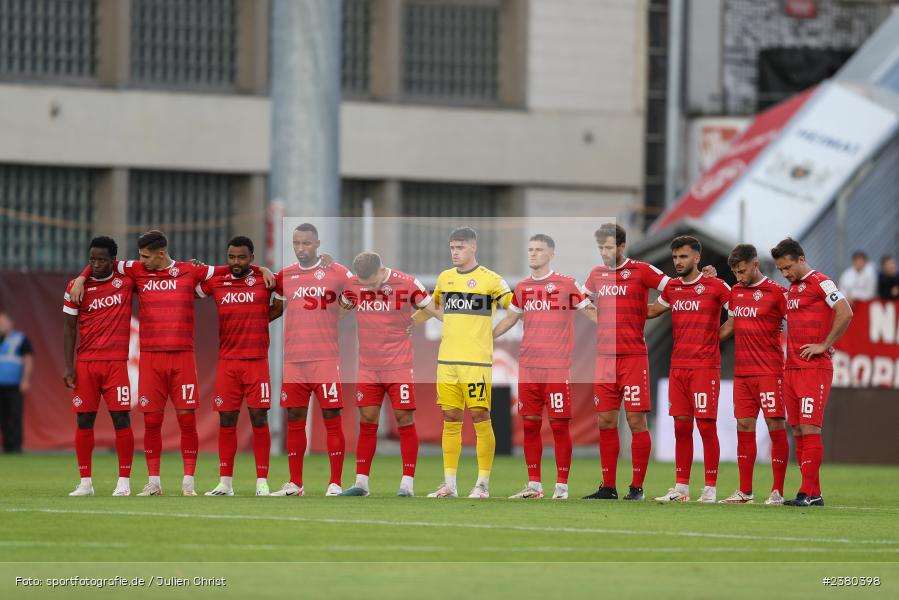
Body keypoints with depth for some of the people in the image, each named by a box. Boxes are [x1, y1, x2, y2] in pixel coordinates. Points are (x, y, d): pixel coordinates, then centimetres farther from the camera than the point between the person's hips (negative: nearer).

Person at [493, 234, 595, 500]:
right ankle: (534, 485, 13)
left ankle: (562, 486, 1)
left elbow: (592, 313, 2)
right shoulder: (522, 288, 13)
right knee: (530, 425, 6)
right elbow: (509, 319, 26)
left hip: (557, 367, -5)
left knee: (559, 425, -4)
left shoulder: (567, 284, -2)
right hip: (528, 366, 5)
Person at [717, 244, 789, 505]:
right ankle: (745, 491, 12)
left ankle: (777, 492, -3)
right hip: (742, 372, 7)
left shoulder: (776, 292, -6)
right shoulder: (735, 292, 13)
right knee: (744, 428, 7)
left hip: (769, 372, -6)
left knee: (775, 426, -6)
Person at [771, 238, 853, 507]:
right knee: (798, 430, 6)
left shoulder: (820, 283, -7)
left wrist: (824, 345, -15)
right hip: (792, 368, 9)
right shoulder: (792, 288, 19)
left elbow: (845, 313, -18)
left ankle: (808, 493, -13)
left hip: (814, 368, -9)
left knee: (809, 428, -12)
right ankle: (814, 493, 8)